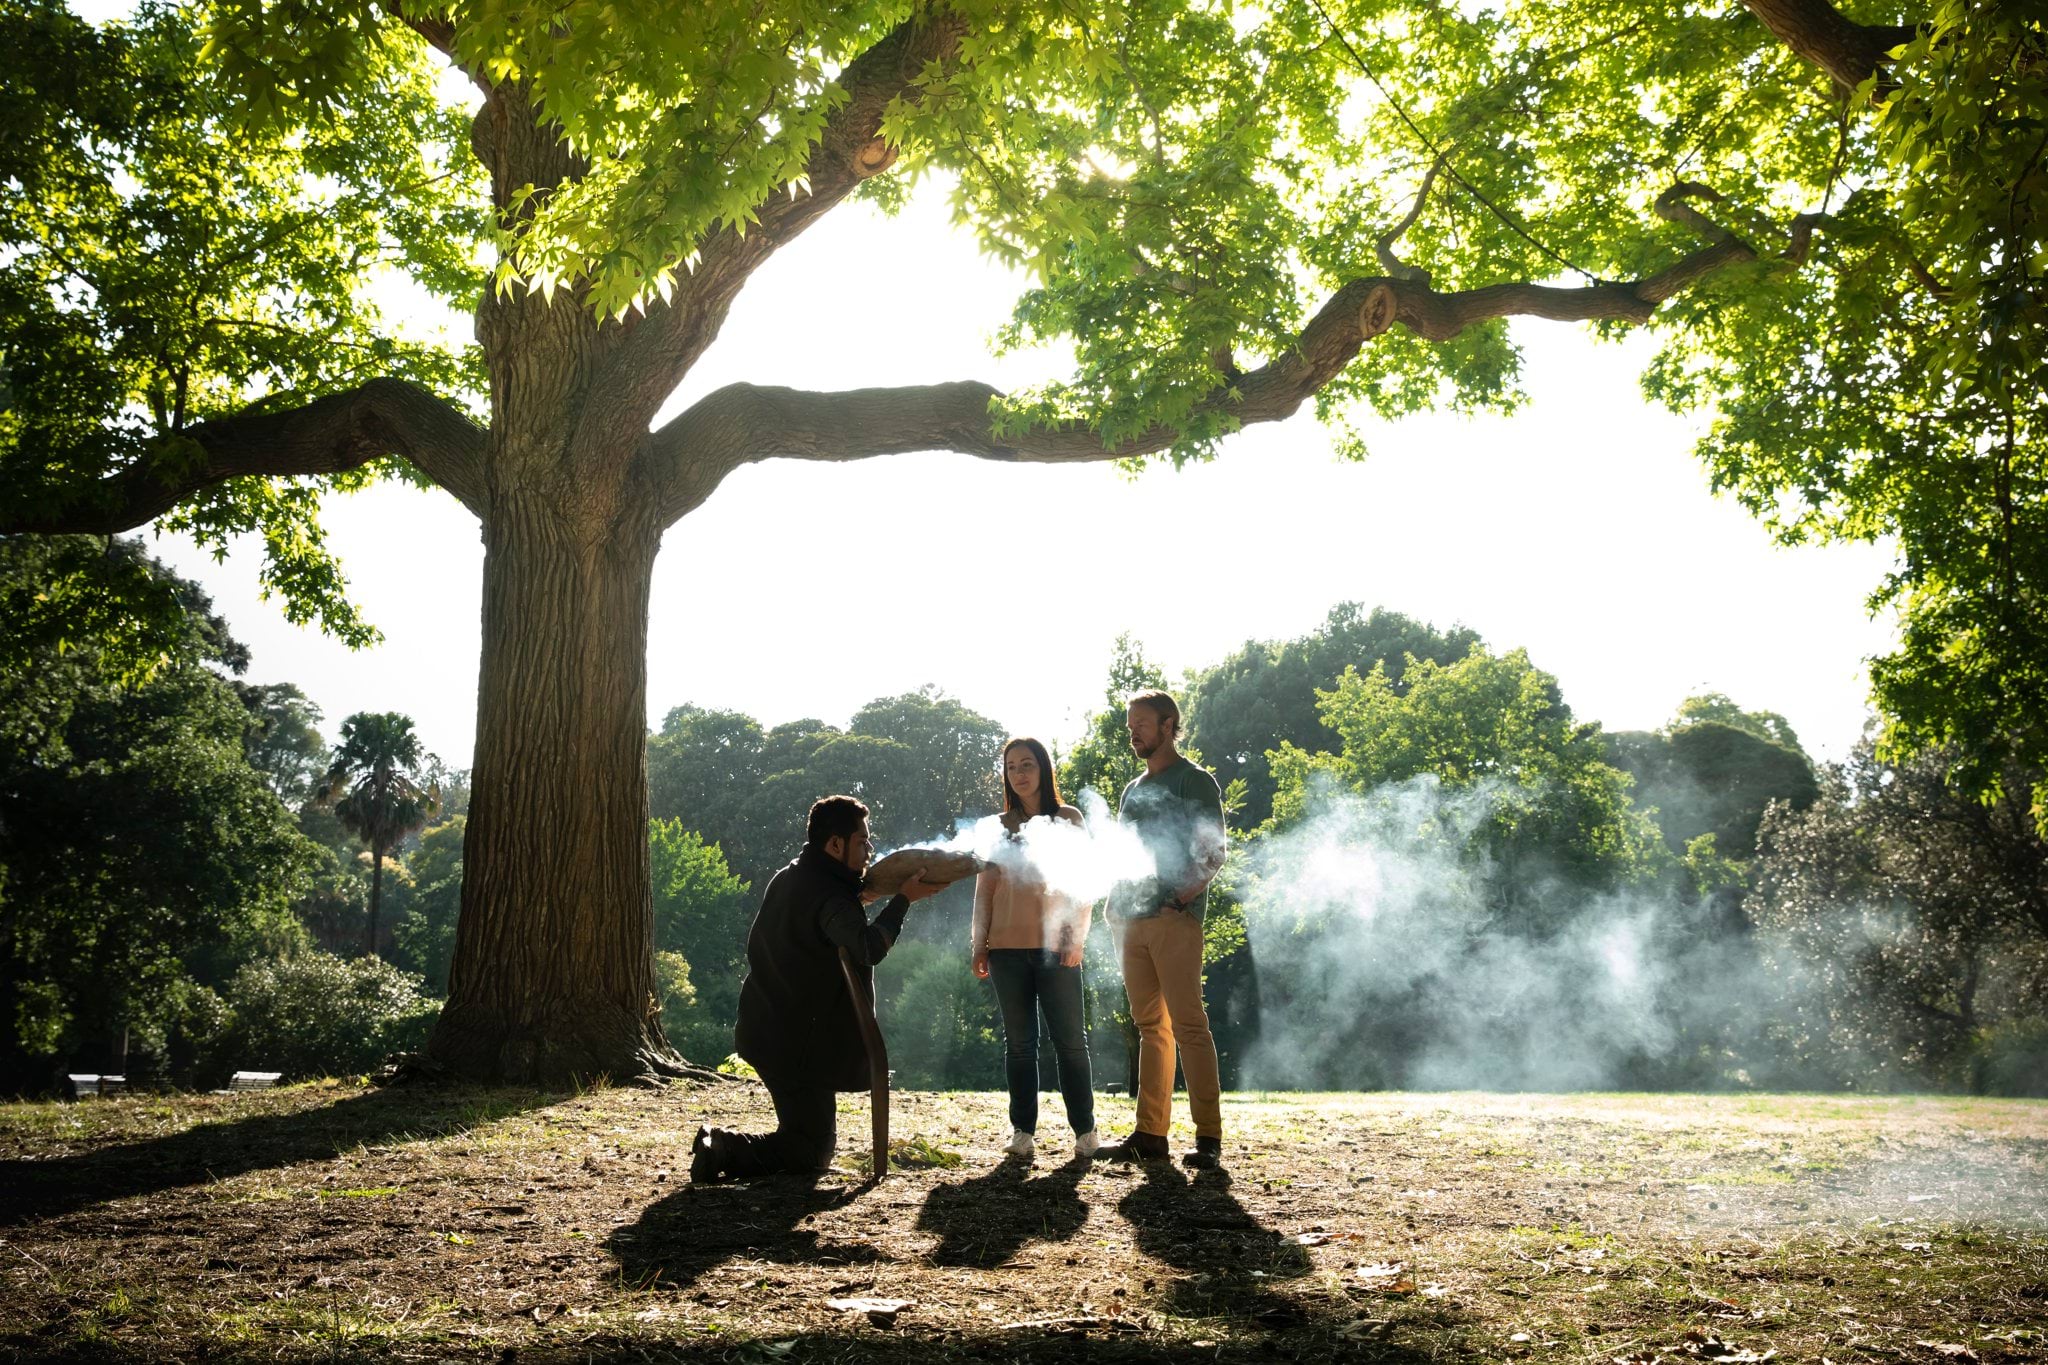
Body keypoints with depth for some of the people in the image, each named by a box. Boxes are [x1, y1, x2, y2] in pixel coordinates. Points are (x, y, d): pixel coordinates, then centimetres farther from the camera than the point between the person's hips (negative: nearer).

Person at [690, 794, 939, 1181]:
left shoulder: (788, 878, 10)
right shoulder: (829, 895, -21)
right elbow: (870, 947, -37)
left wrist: (862, 892, 12)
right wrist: (903, 900, -27)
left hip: (770, 1030, 10)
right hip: (799, 1043, -10)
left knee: (808, 1136, 25)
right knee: (811, 1153, -5)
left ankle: (720, 1144, 15)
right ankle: (724, 1151, -14)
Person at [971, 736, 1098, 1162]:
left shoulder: (1068, 819, 7)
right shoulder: (998, 827, 12)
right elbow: (984, 888, 12)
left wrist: (1077, 936, -6)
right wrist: (979, 944, 5)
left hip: (1056, 946, -2)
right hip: (1009, 947, 2)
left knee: (1070, 1040, -3)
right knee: (1019, 1042, 4)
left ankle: (1085, 1130, 4)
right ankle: (1022, 1131, 9)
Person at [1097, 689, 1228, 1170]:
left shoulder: (1195, 781, 0)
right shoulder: (1134, 789, 22)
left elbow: (1214, 850, -7)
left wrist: (1188, 890, -20)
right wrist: (1115, 904, 11)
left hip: (1175, 918, -7)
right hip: (1133, 919, 7)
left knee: (1187, 1023, -10)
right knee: (1150, 1026, 8)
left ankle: (1208, 1137, -9)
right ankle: (1150, 1133, 11)